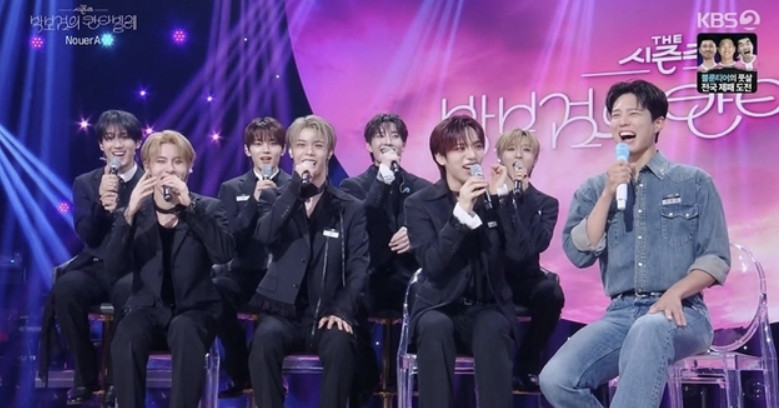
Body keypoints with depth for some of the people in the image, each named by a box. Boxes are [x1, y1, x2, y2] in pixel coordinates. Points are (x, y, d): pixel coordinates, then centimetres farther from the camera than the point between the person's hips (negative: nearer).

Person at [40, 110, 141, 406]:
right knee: (64, 287, -31)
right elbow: (87, 236, 1)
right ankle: (86, 375, -11)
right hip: (96, 267, 3)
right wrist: (101, 204, -16)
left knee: (126, 291, -38)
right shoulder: (85, 183, 11)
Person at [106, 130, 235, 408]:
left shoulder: (208, 207, 4)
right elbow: (115, 265, -7)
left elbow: (225, 253, -15)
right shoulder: (135, 210, 7)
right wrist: (129, 214, -20)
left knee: (184, 331, -35)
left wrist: (190, 205, -22)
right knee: (126, 336, -32)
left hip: (195, 310, -1)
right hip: (149, 309, 1)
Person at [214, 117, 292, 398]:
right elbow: (229, 242, -2)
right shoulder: (232, 189, 12)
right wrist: (254, 201, -10)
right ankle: (241, 371, -9)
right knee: (215, 289, -32)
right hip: (247, 274, 2)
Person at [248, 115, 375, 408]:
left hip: (328, 312, 0)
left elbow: (359, 266, 0)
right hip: (283, 310, 1)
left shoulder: (351, 208, 9)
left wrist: (342, 310, -16)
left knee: (340, 344, -33)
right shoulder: (274, 197, 13)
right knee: (265, 338, -33)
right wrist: (296, 184, -12)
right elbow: (264, 236, -9)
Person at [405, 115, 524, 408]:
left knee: (492, 328, -33)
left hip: (488, 308, 1)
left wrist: (501, 198, -16)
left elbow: (518, 253, -10)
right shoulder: (420, 203, -1)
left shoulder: (493, 196, 4)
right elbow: (432, 264, -16)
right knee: (435, 327, -35)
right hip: (439, 307, -1)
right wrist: (461, 211, -25)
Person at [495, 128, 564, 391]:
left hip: (524, 280, 2)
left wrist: (524, 196, -14)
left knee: (551, 290, -32)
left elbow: (538, 243, -12)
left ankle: (527, 364, -9)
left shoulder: (545, 203, 9)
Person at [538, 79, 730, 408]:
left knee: (649, 330, -40)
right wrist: (608, 194, -6)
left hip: (680, 314, -2)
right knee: (555, 379, -23)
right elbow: (579, 254, 0)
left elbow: (716, 258, 2)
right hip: (620, 314, 3)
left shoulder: (694, 182, 8)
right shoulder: (593, 189, 13)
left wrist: (675, 293, -16)